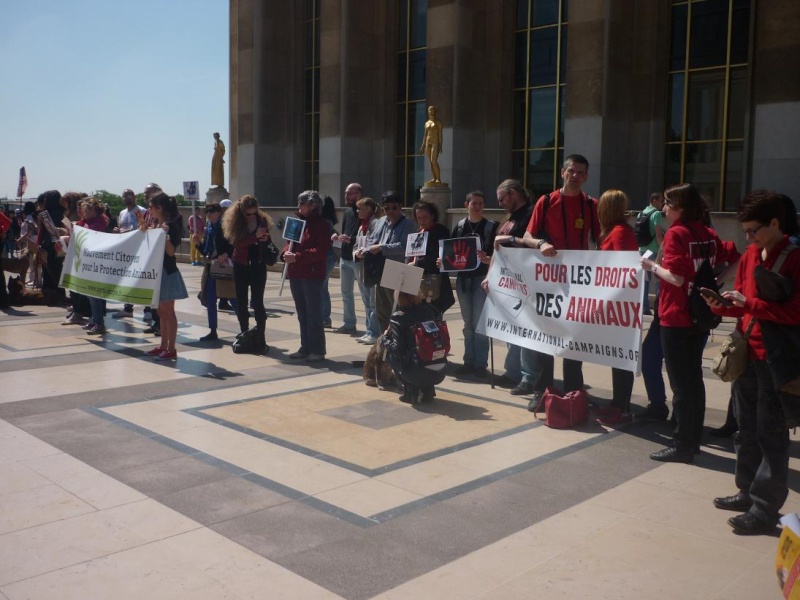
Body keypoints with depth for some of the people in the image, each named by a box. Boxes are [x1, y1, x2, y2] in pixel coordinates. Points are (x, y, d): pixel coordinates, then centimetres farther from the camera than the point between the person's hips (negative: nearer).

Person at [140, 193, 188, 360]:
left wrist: (165, 234, -28)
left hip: (167, 272, -9)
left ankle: (171, 349, -1)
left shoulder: (171, 225, -13)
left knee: (168, 311, -5)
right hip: (157, 271, 9)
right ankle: (163, 346, 21)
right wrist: (144, 231, 6)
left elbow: (171, 251, -19)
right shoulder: (155, 224, 12)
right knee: (161, 311, 13)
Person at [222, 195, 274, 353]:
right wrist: (255, 236, -28)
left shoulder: (262, 220, -1)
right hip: (241, 266, 1)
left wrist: (265, 239, -13)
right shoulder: (235, 221, -5)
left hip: (258, 266, -1)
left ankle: (261, 339, -4)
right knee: (241, 302, 7)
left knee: (257, 302, -5)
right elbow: (236, 242, -18)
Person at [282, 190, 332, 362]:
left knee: (314, 314, -3)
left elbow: (321, 251, -17)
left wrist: (297, 257, -22)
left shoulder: (321, 224, -9)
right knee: (302, 314, 13)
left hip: (312, 275, -8)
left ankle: (317, 351, 4)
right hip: (295, 274, 8)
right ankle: (305, 348, 22)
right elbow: (290, 242, 19)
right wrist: (286, 253, -4)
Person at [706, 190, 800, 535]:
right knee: (747, 428, 16)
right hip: (746, 353, 7)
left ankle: (765, 508, 7)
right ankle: (748, 492, 29)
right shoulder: (749, 255, 9)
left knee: (770, 433, 0)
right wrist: (723, 307, -3)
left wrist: (749, 303, -22)